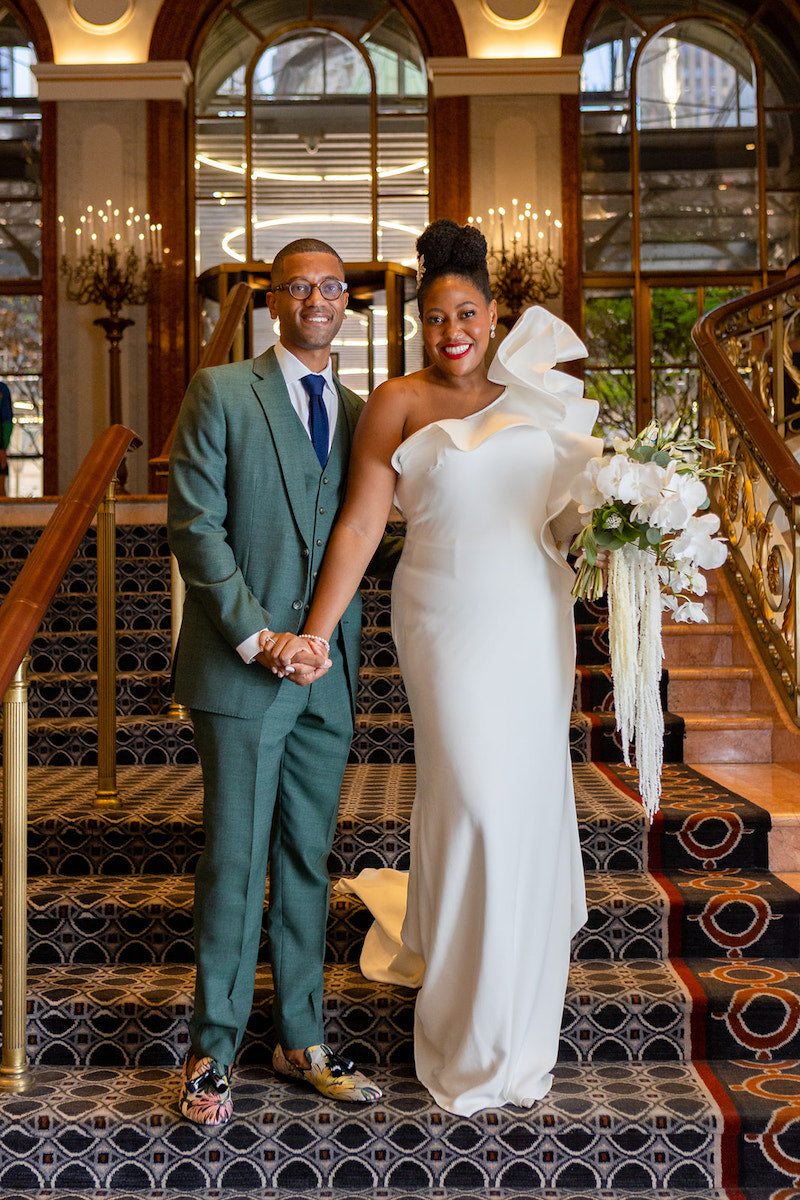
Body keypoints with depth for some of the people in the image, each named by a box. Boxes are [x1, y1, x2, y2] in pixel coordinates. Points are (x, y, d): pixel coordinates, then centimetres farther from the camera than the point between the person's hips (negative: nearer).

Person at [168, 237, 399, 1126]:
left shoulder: (359, 414, 13)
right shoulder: (221, 393, -2)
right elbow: (195, 527, -8)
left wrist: (424, 551, -9)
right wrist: (257, 638, -15)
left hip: (328, 673, 5)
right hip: (240, 671, -5)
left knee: (309, 862, 12)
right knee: (235, 861, 0)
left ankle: (301, 1040, 25)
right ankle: (212, 1051, 16)